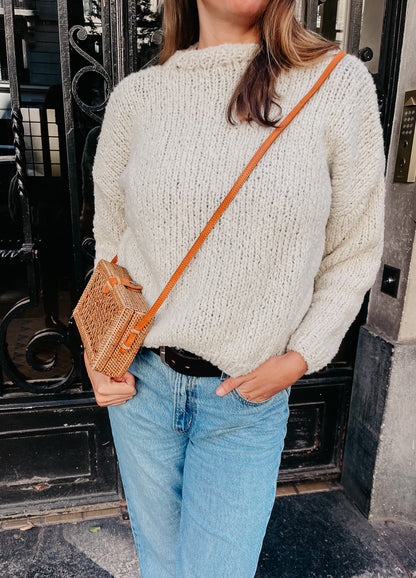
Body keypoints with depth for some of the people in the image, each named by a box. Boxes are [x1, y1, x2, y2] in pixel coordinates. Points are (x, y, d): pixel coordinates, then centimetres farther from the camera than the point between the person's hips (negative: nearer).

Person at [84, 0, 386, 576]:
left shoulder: (340, 84, -6)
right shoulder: (136, 96, 0)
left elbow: (353, 254, -1)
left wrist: (299, 359, -10)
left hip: (247, 401, -1)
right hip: (141, 379, 3)